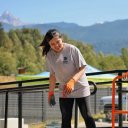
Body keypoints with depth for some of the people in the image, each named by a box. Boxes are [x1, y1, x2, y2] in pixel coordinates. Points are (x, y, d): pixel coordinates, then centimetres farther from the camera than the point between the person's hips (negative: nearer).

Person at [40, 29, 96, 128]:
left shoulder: (72, 49, -16)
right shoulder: (49, 56, -3)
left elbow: (82, 68, -17)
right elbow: (53, 75, 9)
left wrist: (72, 81, -31)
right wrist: (51, 93, 9)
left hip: (80, 88, -3)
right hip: (64, 91, 4)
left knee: (87, 116, -1)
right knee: (65, 119, 4)